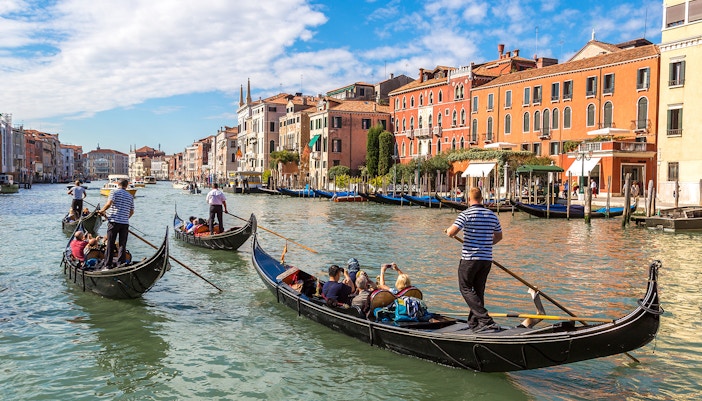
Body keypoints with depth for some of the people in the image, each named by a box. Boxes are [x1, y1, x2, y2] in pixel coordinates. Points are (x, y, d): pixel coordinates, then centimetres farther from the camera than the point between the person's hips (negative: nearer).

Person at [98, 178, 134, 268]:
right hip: (125, 223, 3)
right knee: (122, 245, 6)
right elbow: (132, 212, 16)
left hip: (114, 221, -3)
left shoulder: (114, 192, -1)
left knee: (110, 244, 3)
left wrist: (102, 210, 2)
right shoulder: (130, 196, 13)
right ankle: (121, 264, 4)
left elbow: (109, 203, -15)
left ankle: (107, 264, 5)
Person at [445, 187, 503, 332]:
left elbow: (451, 233, -18)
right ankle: (474, 323, 17)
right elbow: (499, 236, 18)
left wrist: (448, 230, 5)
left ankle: (485, 319, -8)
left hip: (469, 258, -6)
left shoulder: (466, 214, -11)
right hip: (487, 259, 6)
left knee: (465, 288, 4)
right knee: (478, 290, 14)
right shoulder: (492, 215, 8)